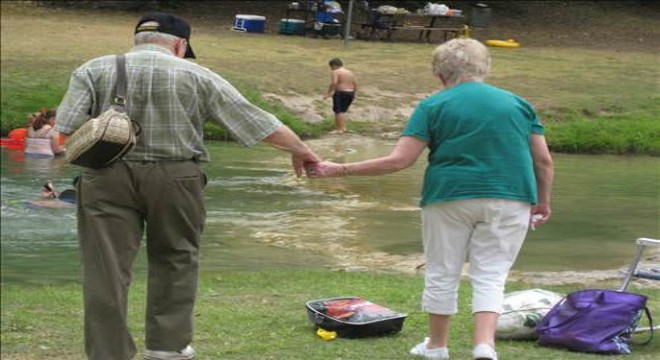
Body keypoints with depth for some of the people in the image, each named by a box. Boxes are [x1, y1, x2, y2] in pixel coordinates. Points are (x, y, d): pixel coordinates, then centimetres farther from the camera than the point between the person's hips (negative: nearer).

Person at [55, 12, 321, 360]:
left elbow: (64, 130, -5)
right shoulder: (196, 76, 5)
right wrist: (299, 150, 17)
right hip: (175, 177, 0)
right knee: (175, 260, 16)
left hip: (107, 177, 0)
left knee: (106, 268, 1)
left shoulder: (93, 70, 6)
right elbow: (258, 123, 6)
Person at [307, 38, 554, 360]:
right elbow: (543, 160, 6)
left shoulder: (433, 106, 0)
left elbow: (399, 160, -7)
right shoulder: (518, 103, 8)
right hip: (510, 200, 2)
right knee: (490, 276, 5)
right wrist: (543, 202, 19)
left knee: (442, 273, 13)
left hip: (450, 198, -1)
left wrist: (340, 170, -1)